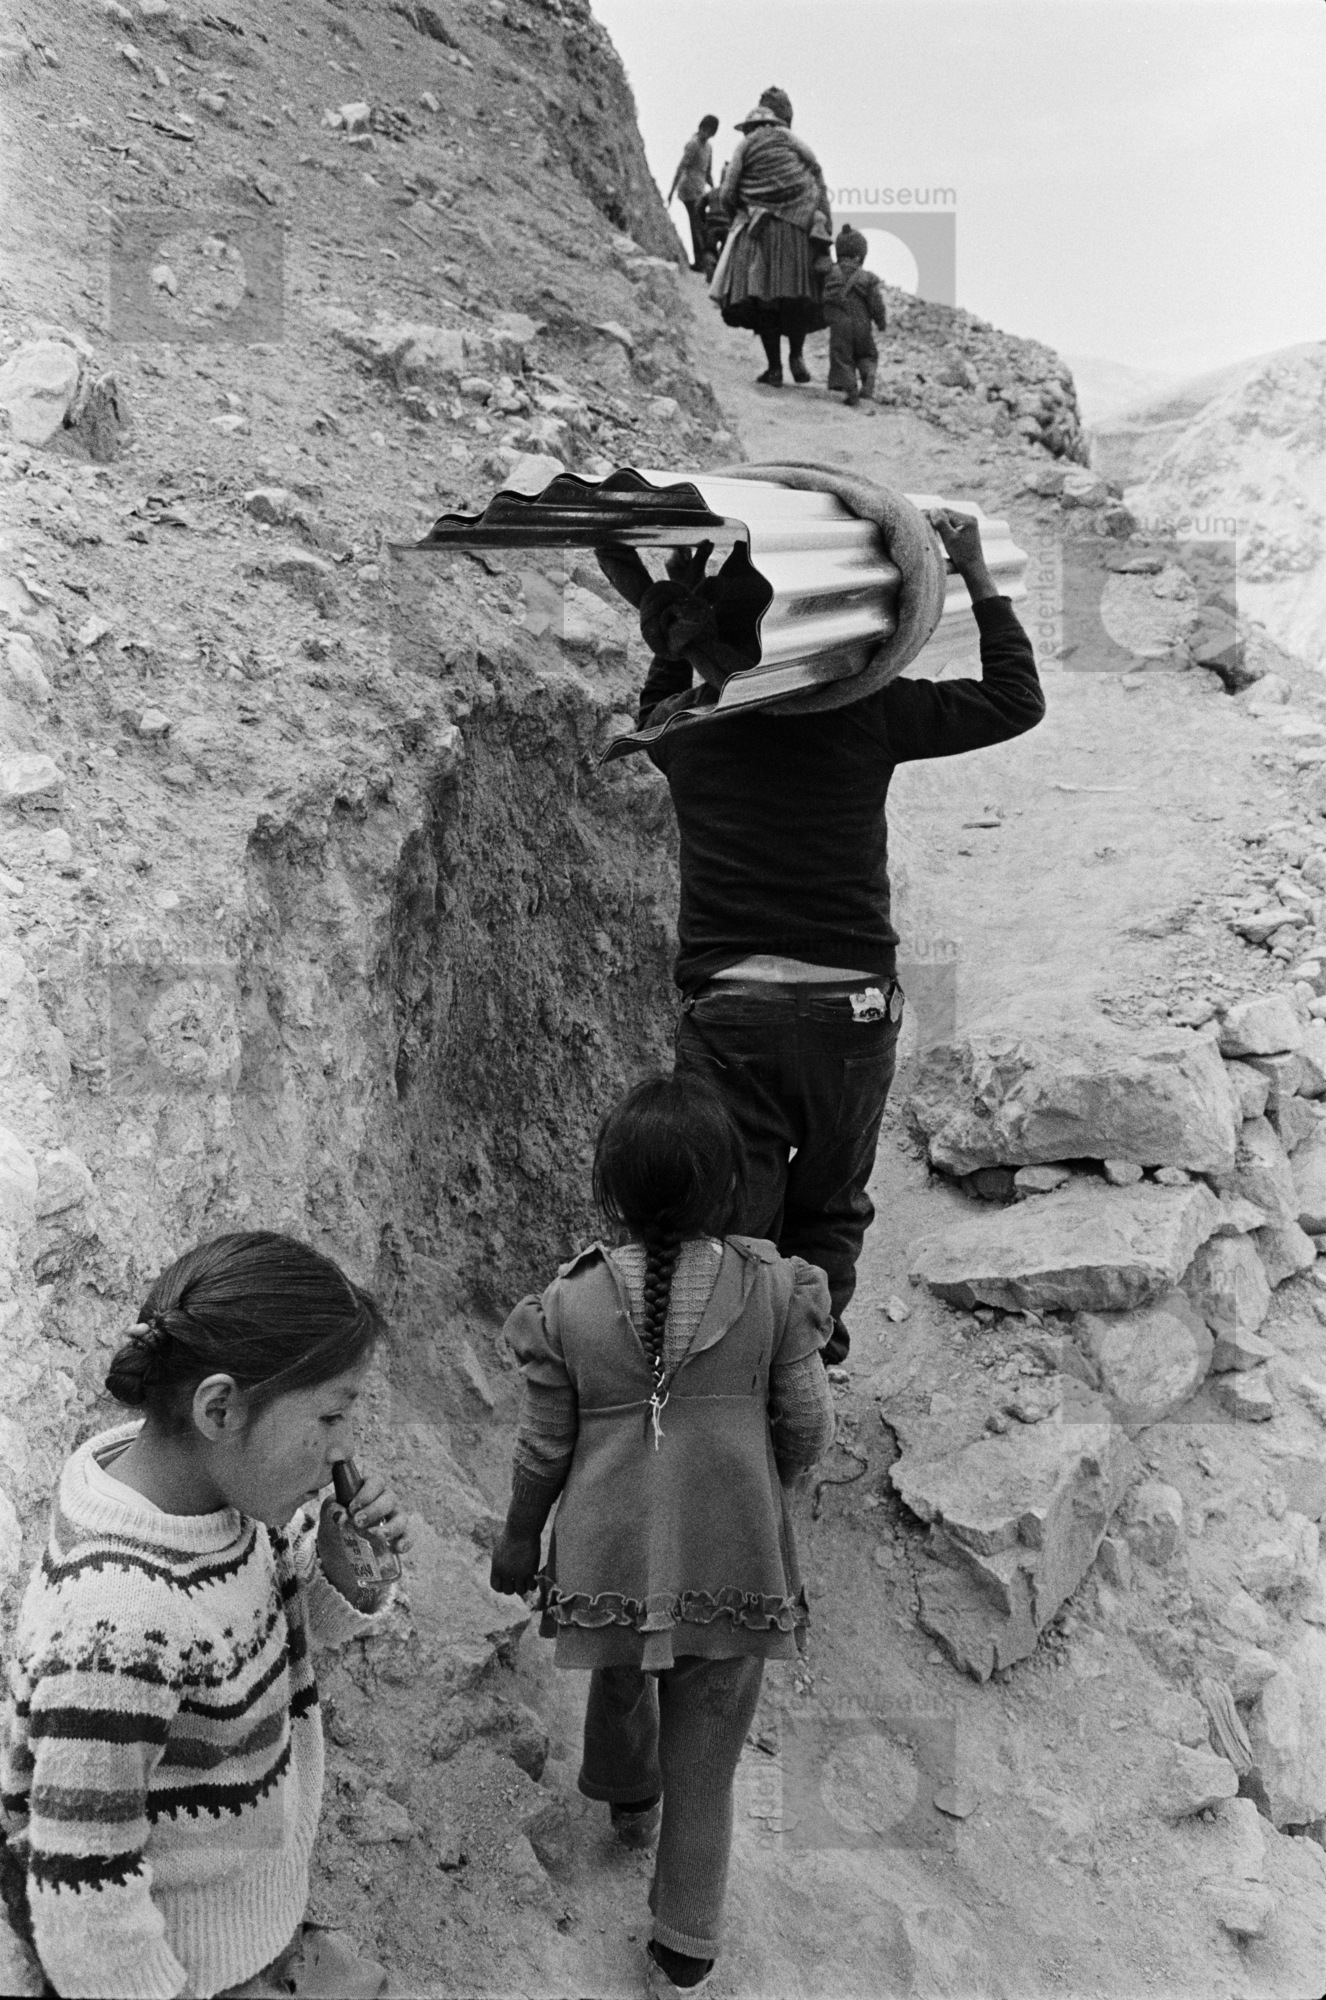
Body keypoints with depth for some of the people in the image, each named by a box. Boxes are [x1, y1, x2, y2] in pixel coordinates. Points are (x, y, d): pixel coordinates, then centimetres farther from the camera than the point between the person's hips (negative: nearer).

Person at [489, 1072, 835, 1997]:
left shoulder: (569, 1303, -15)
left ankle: (629, 1802, 59)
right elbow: (808, 1427, -6)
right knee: (705, 1757, 15)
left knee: (619, 1683, 31)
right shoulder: (774, 1289, -15)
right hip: (735, 1561, -1)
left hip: (613, 1555, 1)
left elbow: (545, 1449, -5)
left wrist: (519, 1539, 13)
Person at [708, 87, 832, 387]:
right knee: (800, 295, 12)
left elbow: (727, 194, 0)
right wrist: (825, 231, 6)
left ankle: (774, 367, 1)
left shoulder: (744, 146, 6)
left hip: (760, 230, -1)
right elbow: (819, 185, 5)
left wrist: (737, 221, 17)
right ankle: (796, 354, 2)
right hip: (800, 227, 1)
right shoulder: (795, 142, 10)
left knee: (763, 298, 3)